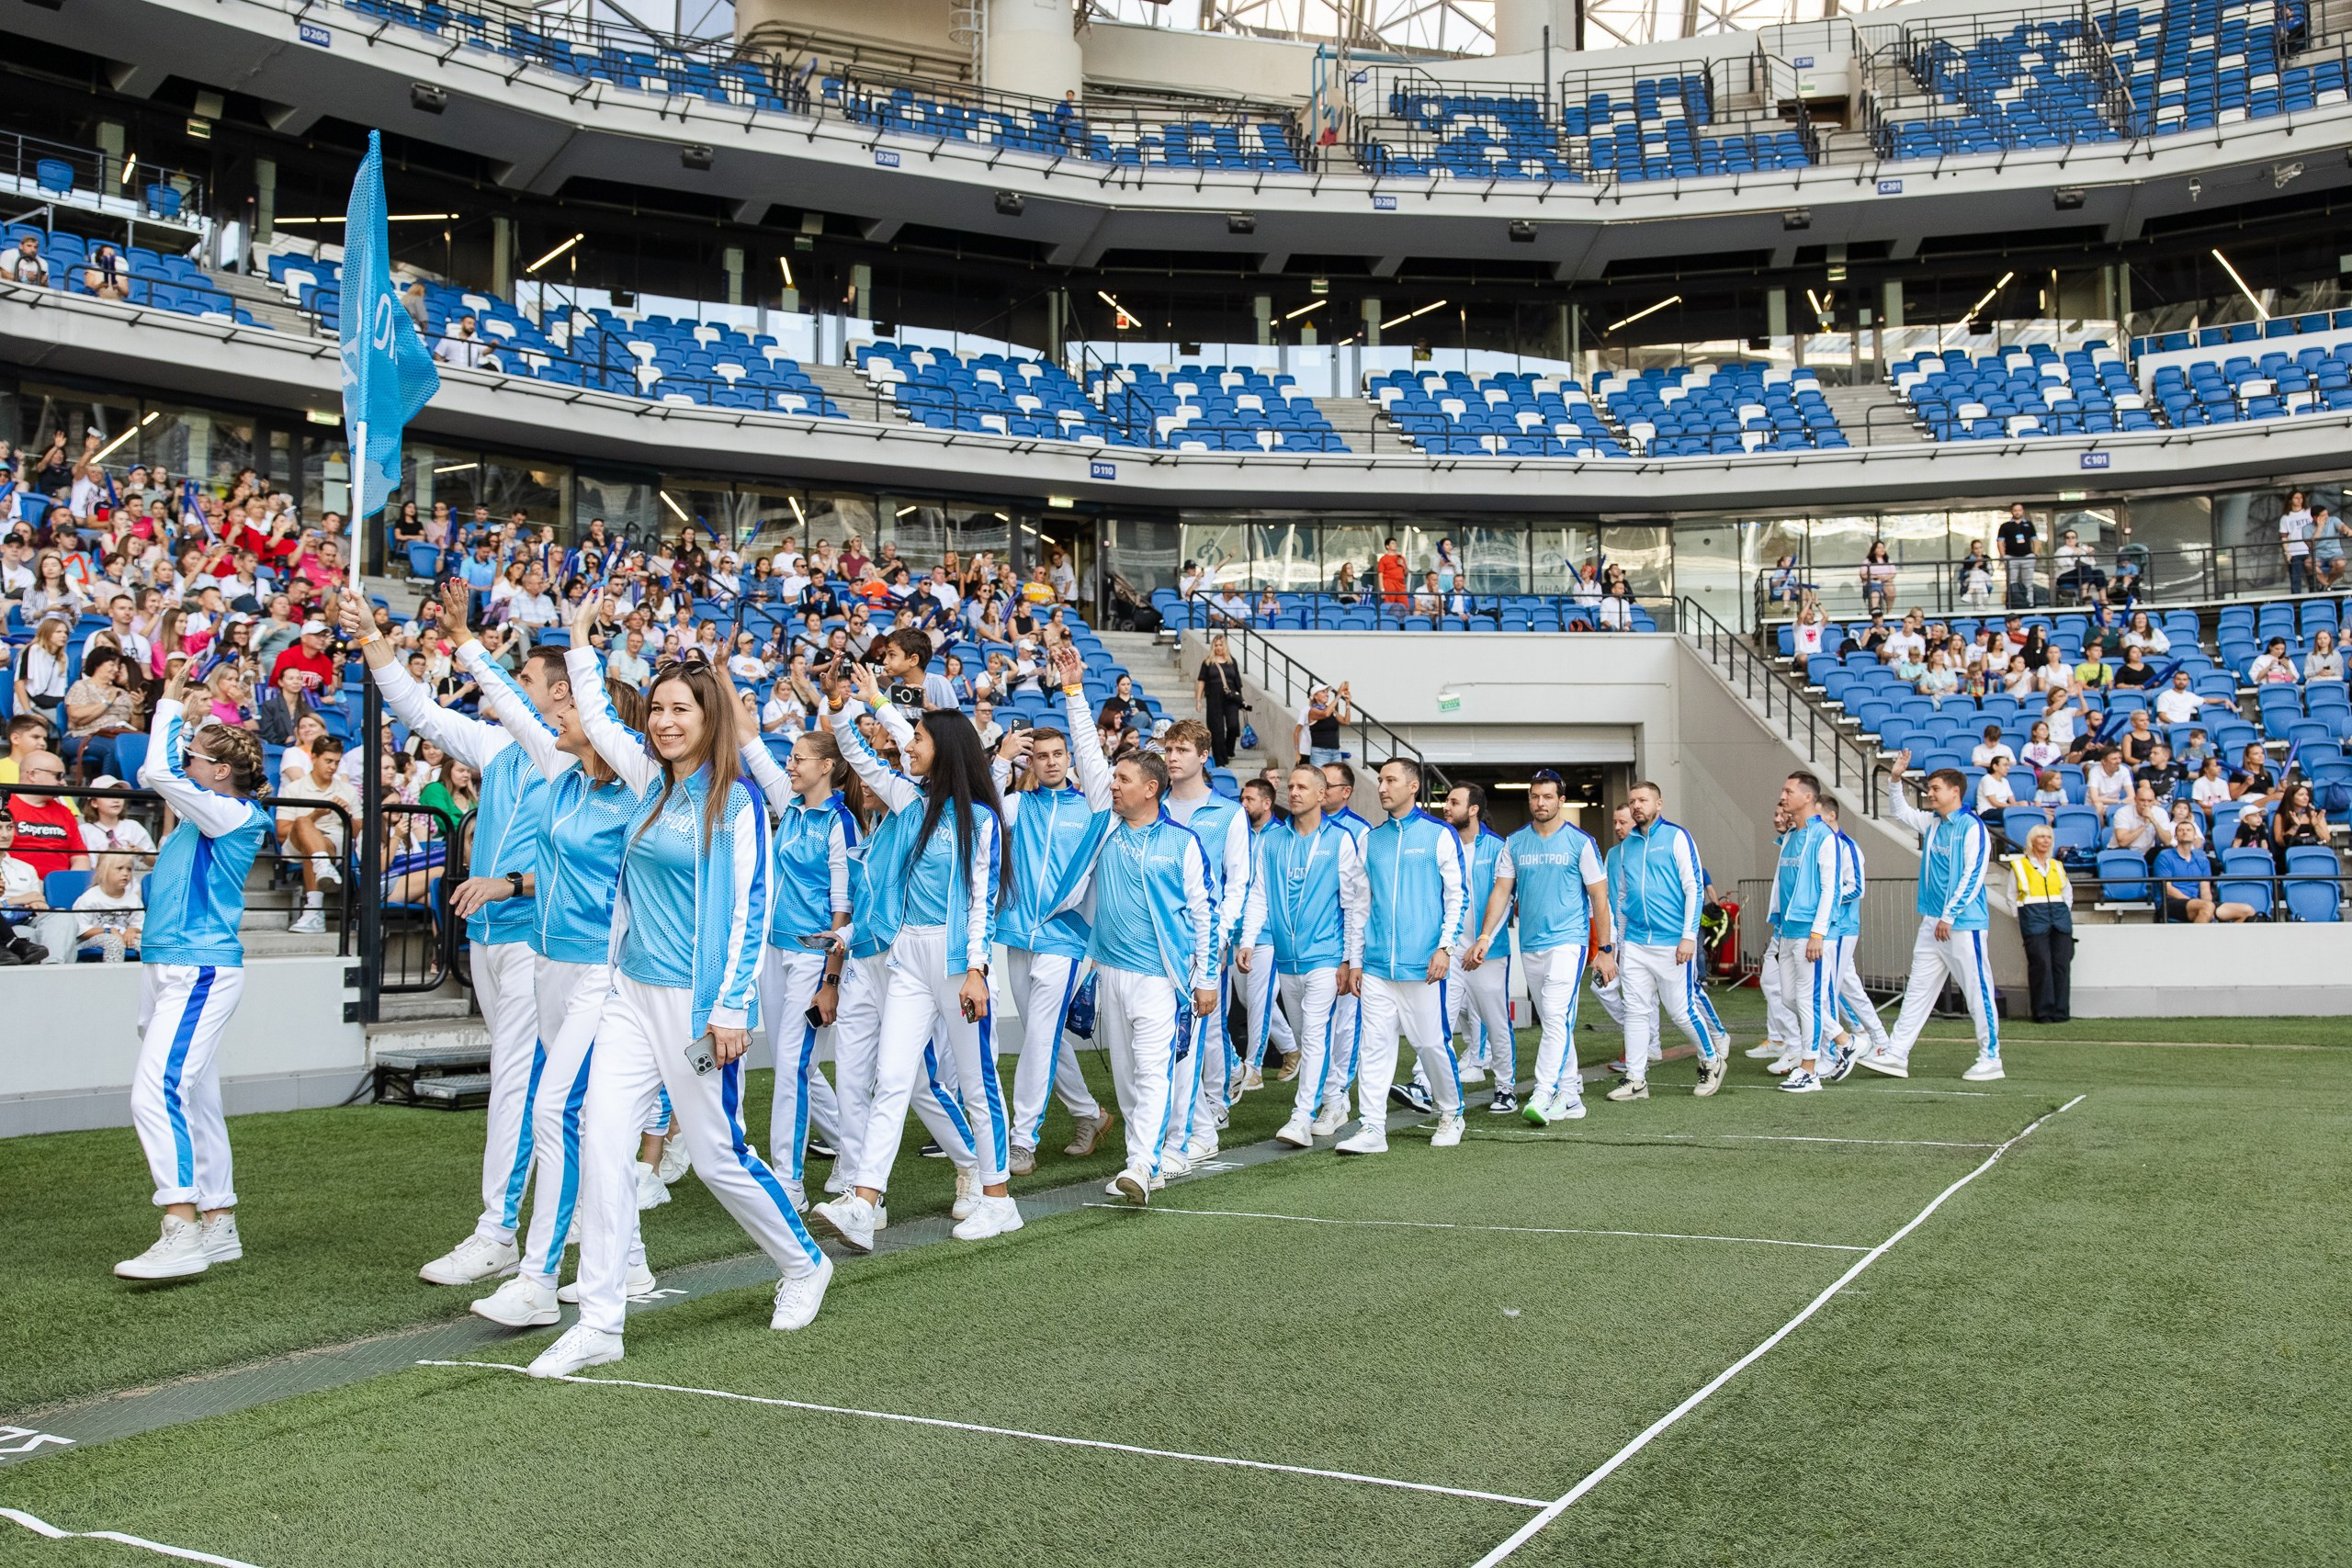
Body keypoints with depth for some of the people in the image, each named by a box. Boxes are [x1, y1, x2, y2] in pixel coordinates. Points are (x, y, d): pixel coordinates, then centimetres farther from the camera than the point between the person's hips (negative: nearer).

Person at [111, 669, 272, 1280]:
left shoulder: (236, 816, -12)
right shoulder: (204, 814, 15)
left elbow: (160, 775, -20)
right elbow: (159, 774, 28)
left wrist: (172, 705, -8)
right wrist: (175, 712, 20)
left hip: (201, 972, -10)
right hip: (167, 969, 10)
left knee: (158, 1091, -20)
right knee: (193, 1100, 13)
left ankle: (182, 1233, -23)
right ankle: (218, 1226, 20)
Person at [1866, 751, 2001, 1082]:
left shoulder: (1972, 827, -12)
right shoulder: (1932, 823, 11)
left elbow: (1973, 876, -16)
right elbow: (1900, 811, 29)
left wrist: (1949, 917, -16)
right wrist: (1896, 779, 13)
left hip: (1963, 925, -8)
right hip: (1932, 924, 8)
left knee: (1978, 991, 0)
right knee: (1917, 990, 8)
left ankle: (1990, 1059, 9)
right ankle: (1896, 1054, 9)